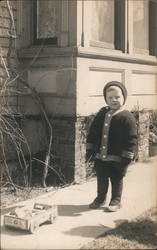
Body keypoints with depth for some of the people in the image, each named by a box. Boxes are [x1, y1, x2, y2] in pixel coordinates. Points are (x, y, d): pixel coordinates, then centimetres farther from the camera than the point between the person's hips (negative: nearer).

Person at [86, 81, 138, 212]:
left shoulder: (127, 117, -13)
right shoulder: (102, 113, 4)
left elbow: (131, 139, -13)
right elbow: (93, 132, 10)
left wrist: (127, 157, -16)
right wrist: (90, 149, 7)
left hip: (117, 158, -5)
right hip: (100, 156, 5)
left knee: (117, 180, 11)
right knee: (101, 179, 18)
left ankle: (116, 201, 28)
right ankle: (100, 198, 37)